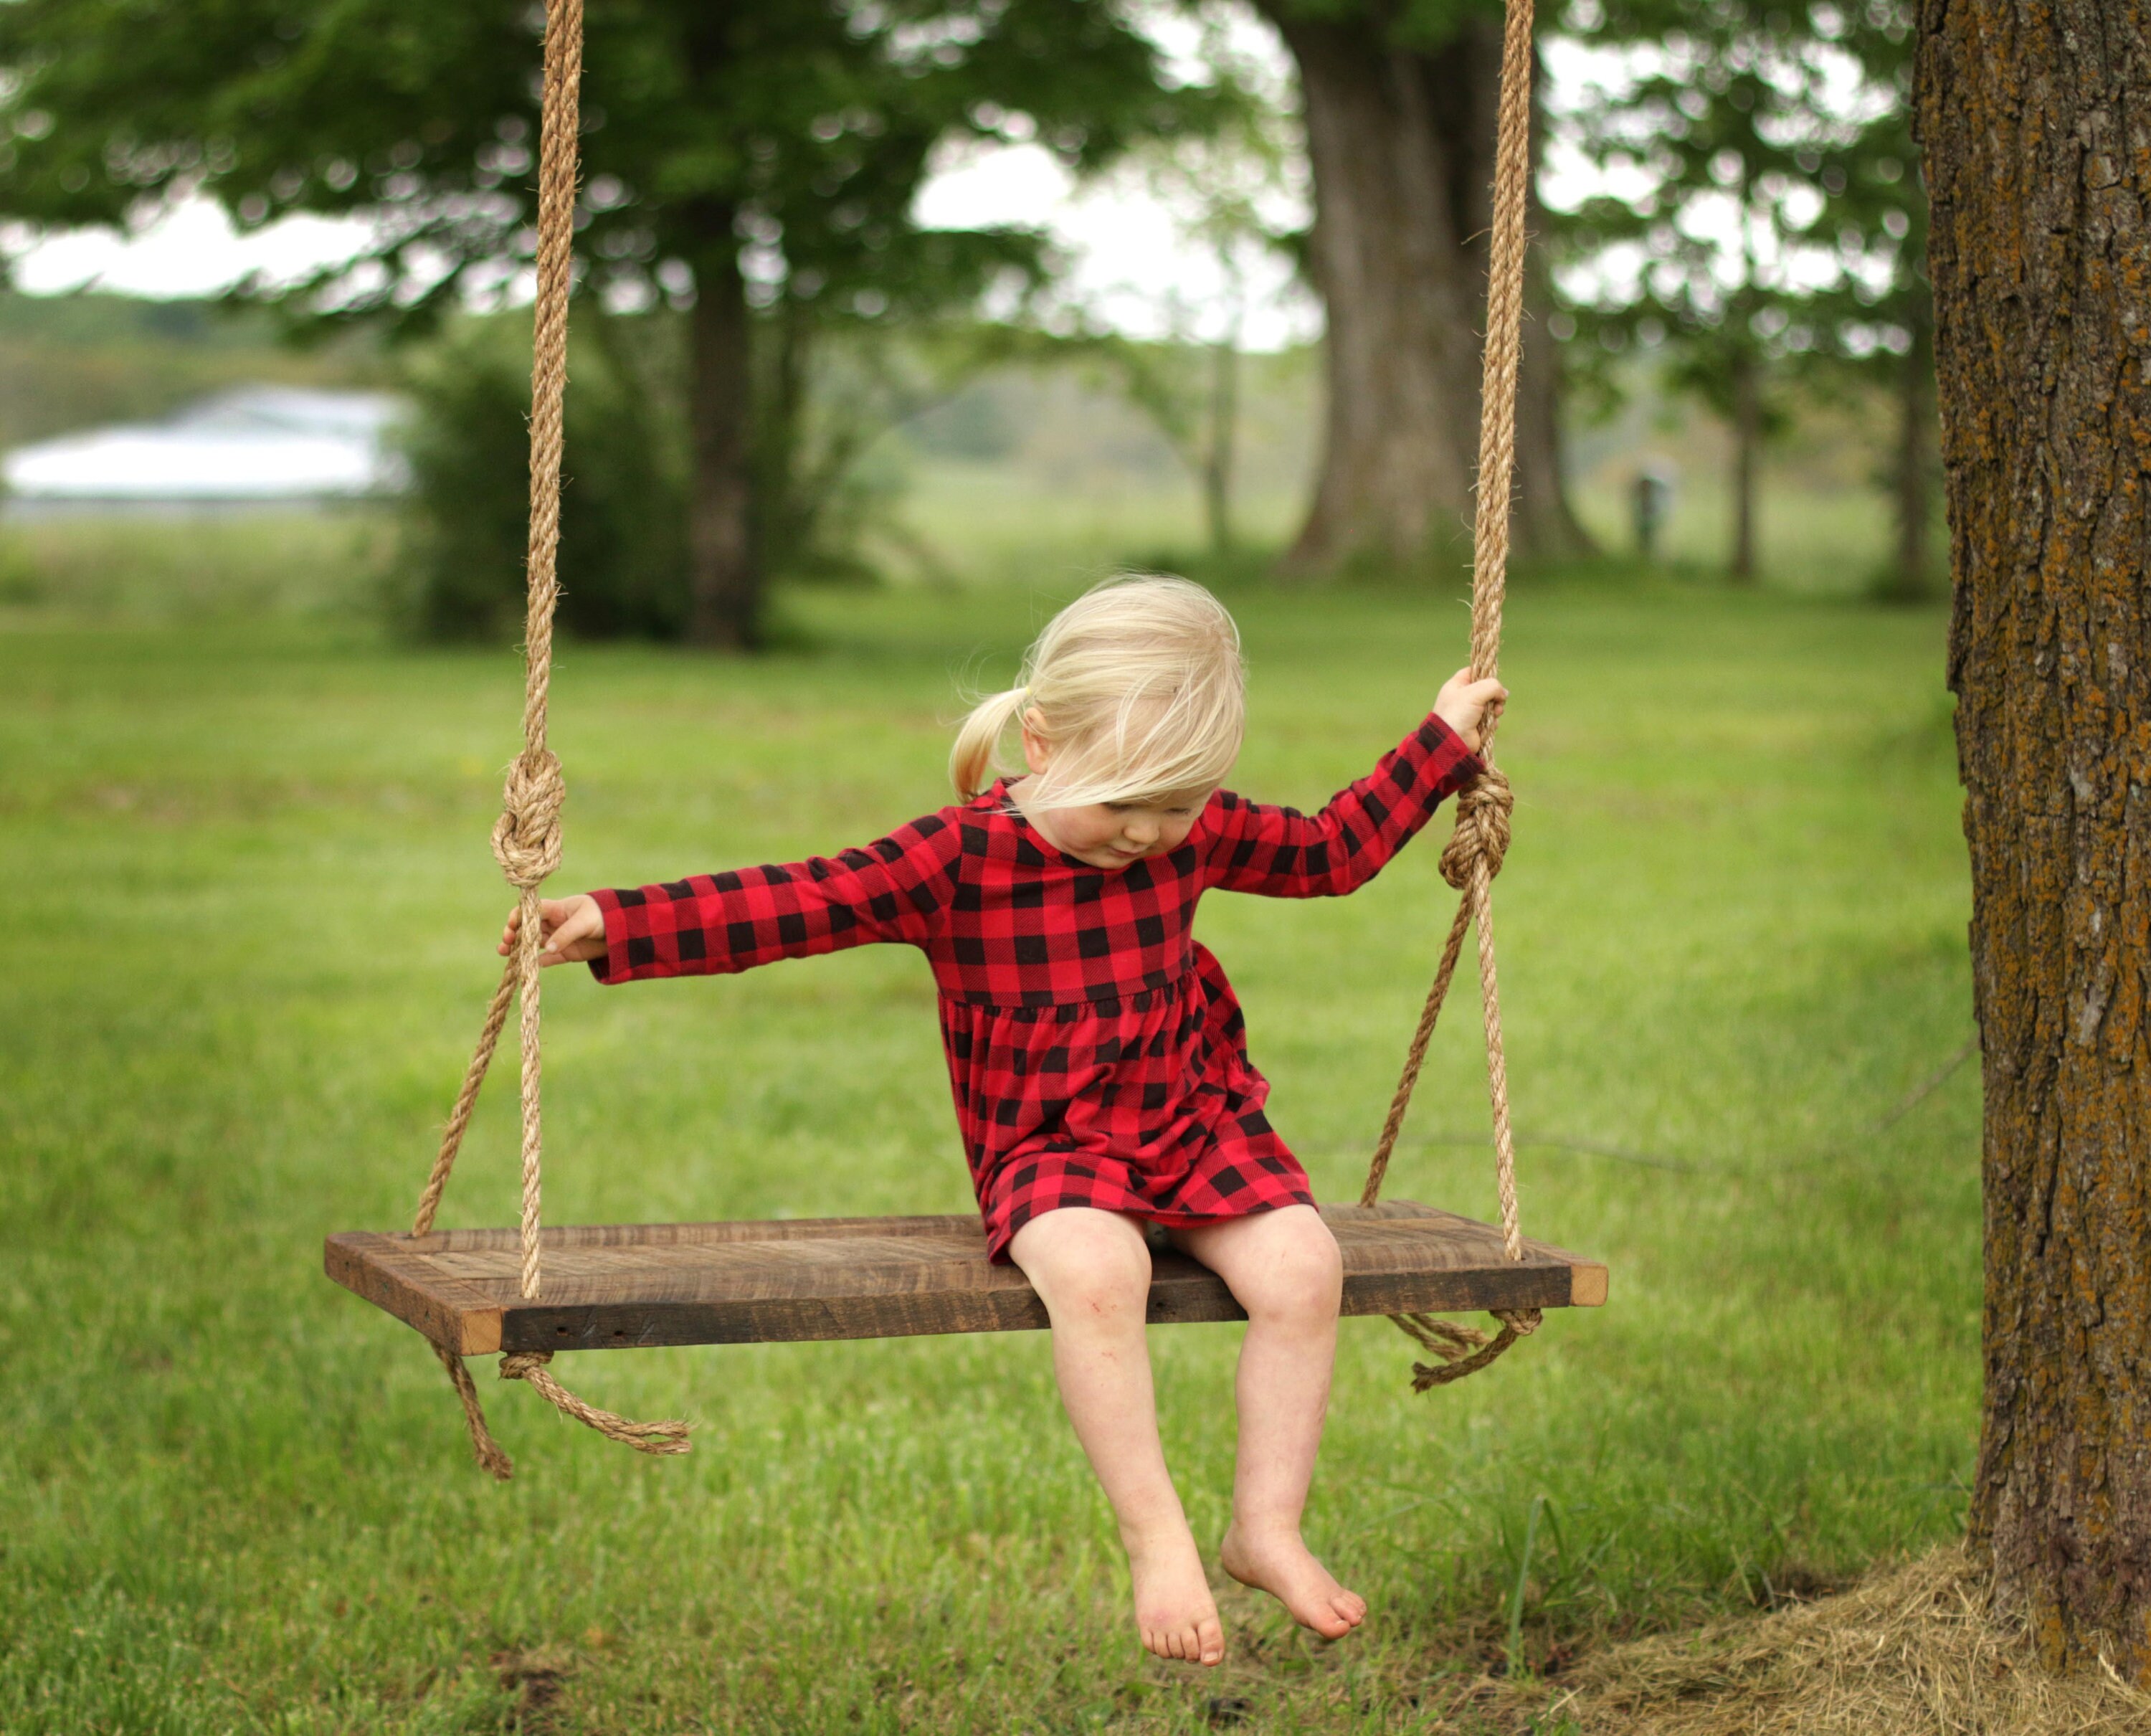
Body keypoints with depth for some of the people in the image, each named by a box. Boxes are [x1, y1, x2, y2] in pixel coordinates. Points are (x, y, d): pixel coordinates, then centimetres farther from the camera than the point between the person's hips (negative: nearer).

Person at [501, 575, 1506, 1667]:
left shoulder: (1194, 834, 1)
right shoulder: (959, 858, -13)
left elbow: (1329, 849, 17)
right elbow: (794, 903, -17)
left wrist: (1442, 743, 19)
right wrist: (615, 924, -25)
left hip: (1196, 1126, 4)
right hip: (1050, 1148, -4)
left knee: (1302, 1267, -22)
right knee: (1092, 1273, -36)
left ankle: (1266, 1527, -4)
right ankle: (1155, 1536, -21)